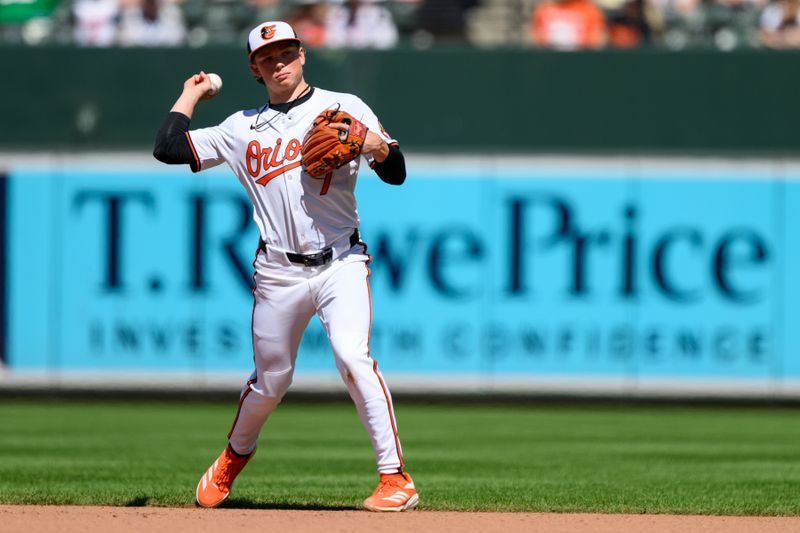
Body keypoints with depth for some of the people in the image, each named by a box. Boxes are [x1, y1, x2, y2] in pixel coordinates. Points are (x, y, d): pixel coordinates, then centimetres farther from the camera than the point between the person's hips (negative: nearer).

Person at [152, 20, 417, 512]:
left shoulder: (343, 107, 6)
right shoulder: (242, 129, 13)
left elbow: (397, 175, 0)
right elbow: (168, 148, 9)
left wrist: (378, 147, -21)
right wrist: (190, 95, 20)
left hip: (340, 263, -3)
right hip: (278, 272, 3)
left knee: (353, 357, -23)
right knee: (271, 379, 10)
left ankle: (396, 477, -21)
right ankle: (235, 456, 40)